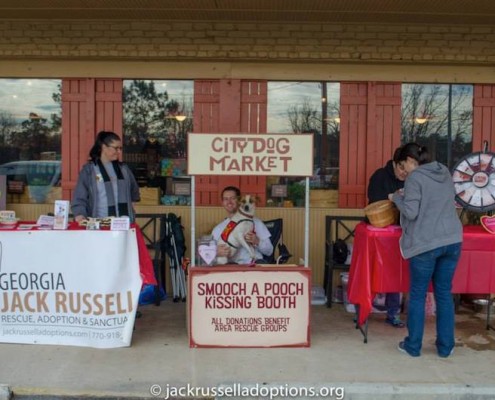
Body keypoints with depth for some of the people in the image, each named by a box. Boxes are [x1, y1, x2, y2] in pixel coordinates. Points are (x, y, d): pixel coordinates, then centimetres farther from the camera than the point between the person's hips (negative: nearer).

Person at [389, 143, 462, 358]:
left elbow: (411, 212, -15)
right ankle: (445, 346, 19)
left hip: (426, 243, -6)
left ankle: (413, 346, 16)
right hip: (452, 241, 6)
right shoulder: (445, 173, 11)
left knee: (417, 295, 7)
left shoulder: (415, 177, -10)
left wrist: (396, 197, 2)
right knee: (444, 294, 13)